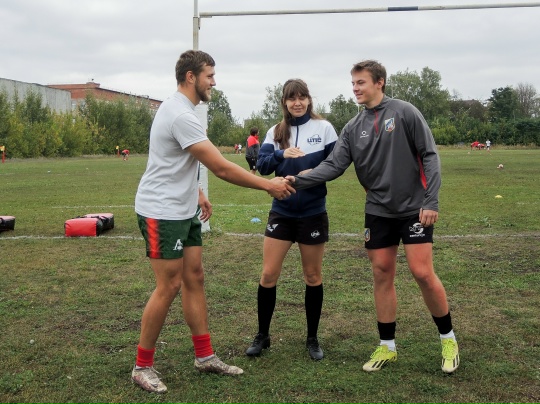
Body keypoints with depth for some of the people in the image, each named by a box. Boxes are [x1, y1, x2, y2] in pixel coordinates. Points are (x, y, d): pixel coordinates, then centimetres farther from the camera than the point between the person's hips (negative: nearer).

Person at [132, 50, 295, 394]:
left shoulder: (179, 109, 11)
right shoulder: (182, 115, -22)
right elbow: (221, 168, -23)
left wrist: (198, 194, 17)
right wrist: (268, 185, -16)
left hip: (183, 210, 10)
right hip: (163, 212, -10)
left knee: (194, 279, 10)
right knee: (169, 287, -4)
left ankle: (205, 357, 20)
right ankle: (143, 366, 11)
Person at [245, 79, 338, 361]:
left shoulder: (324, 127, -3)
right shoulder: (276, 132, 4)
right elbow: (262, 165, -7)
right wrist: (281, 154, -25)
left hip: (313, 213, -2)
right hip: (281, 212, 2)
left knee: (313, 277, 9)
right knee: (268, 275, 2)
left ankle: (312, 339, 24)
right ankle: (262, 336, 20)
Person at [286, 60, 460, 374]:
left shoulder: (405, 113, -6)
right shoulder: (353, 128, 6)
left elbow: (430, 156, -8)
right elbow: (334, 165, -2)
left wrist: (431, 200, -15)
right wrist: (299, 181, -17)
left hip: (414, 209, -4)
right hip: (378, 212, 4)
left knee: (422, 272, -6)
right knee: (382, 275, 6)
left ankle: (448, 338, 16)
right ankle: (387, 346, 20)